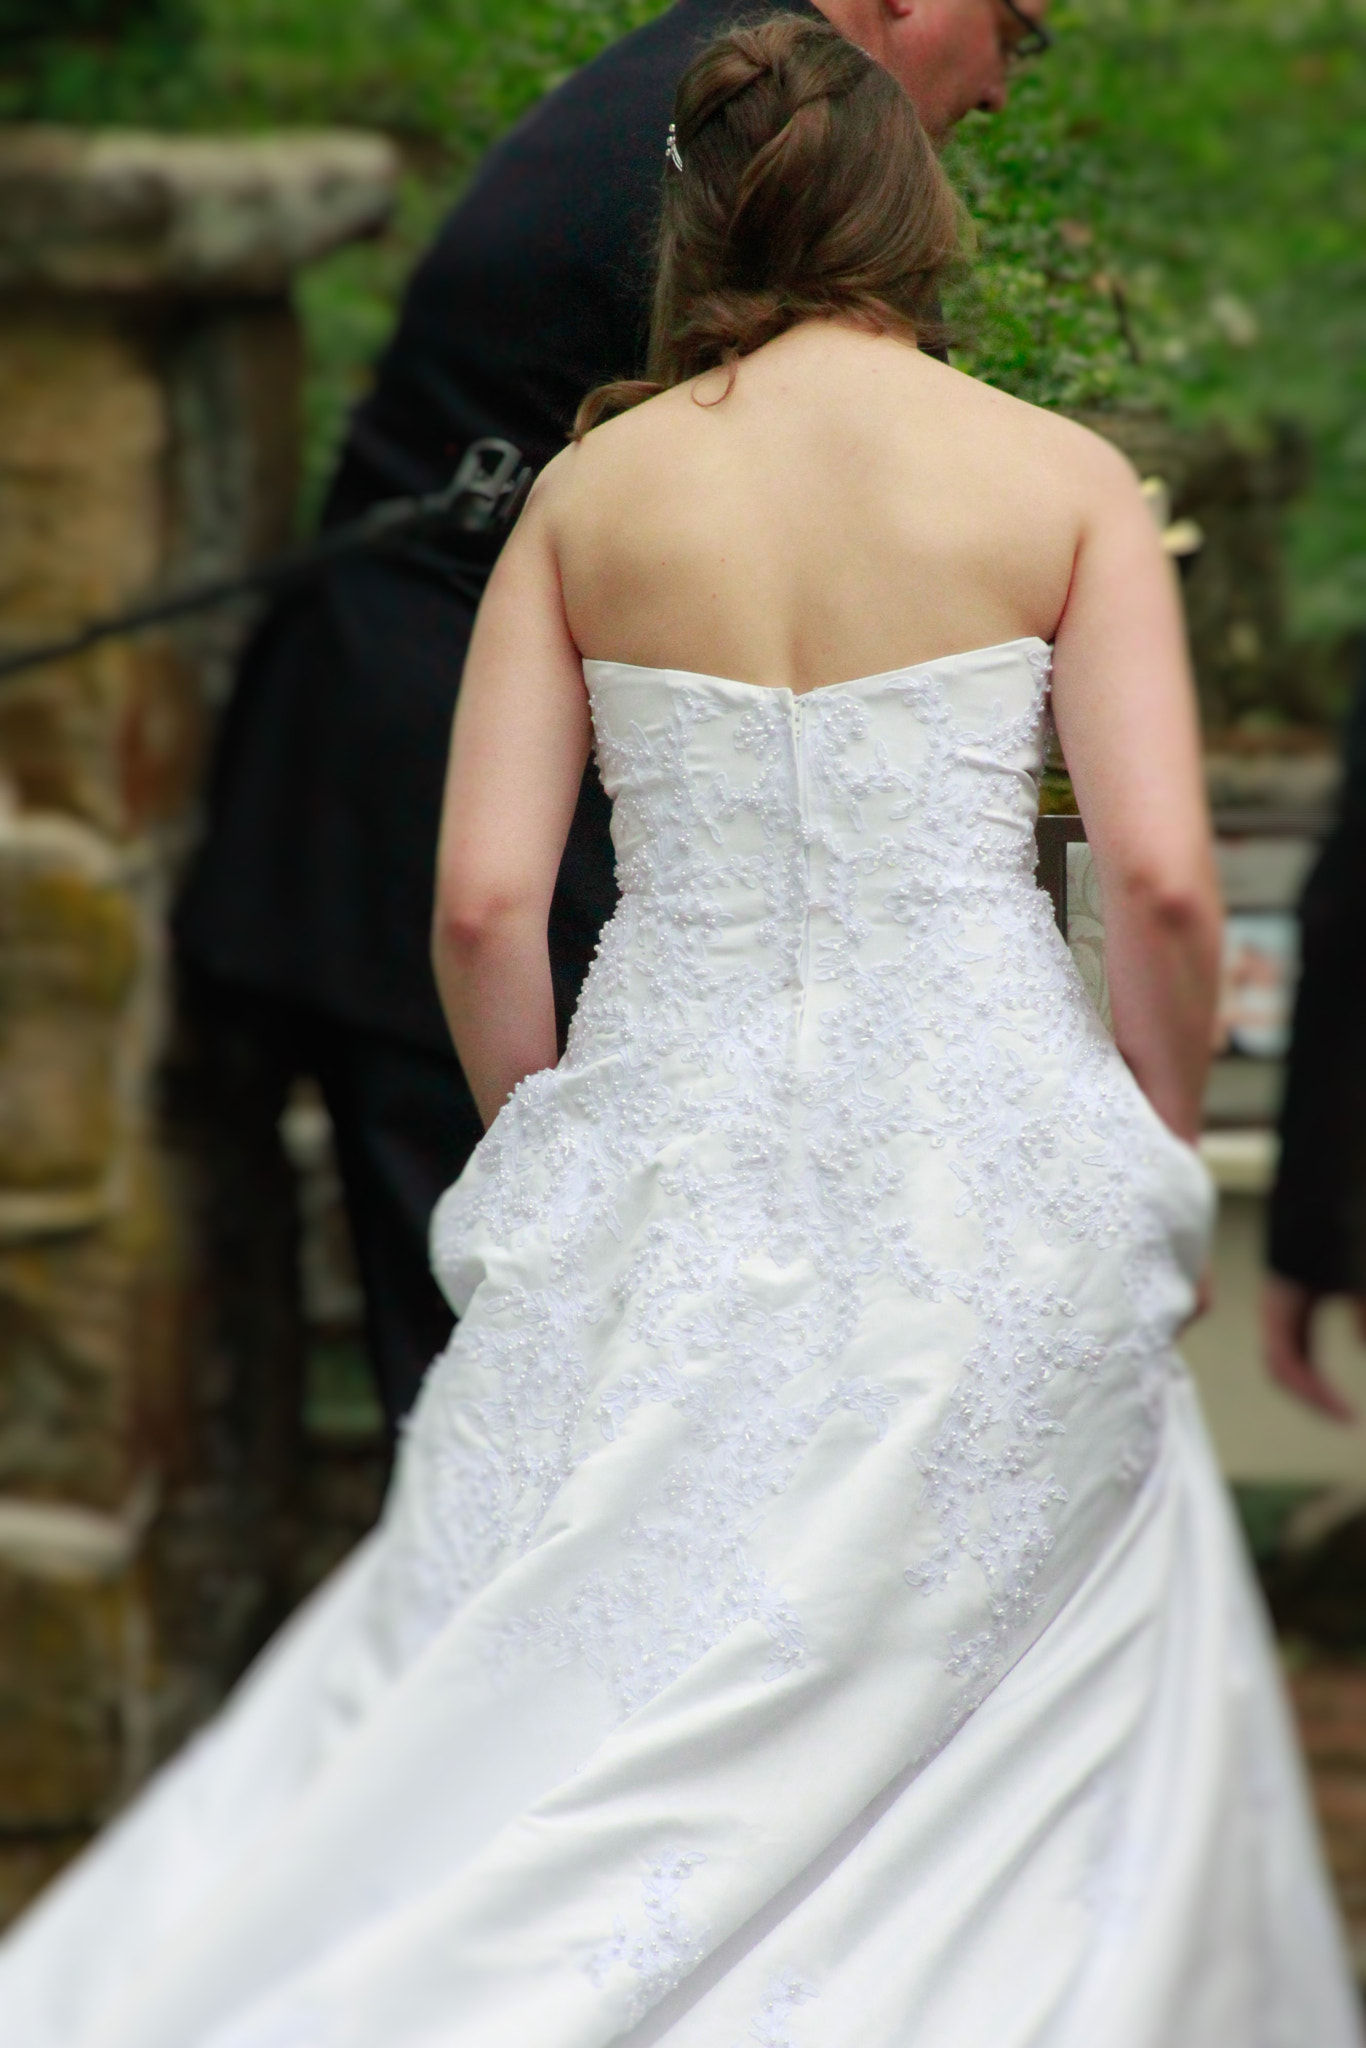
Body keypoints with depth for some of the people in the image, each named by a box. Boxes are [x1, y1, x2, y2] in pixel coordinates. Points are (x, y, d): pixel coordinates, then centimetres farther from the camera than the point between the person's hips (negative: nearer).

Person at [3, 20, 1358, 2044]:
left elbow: (482, 903, 1)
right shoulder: (1061, 477, 2)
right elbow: (1164, 876, -7)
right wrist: (1153, 1151, 9)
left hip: (669, 1166, 2)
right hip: (980, 1170, -1)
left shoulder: (591, 487, 6)